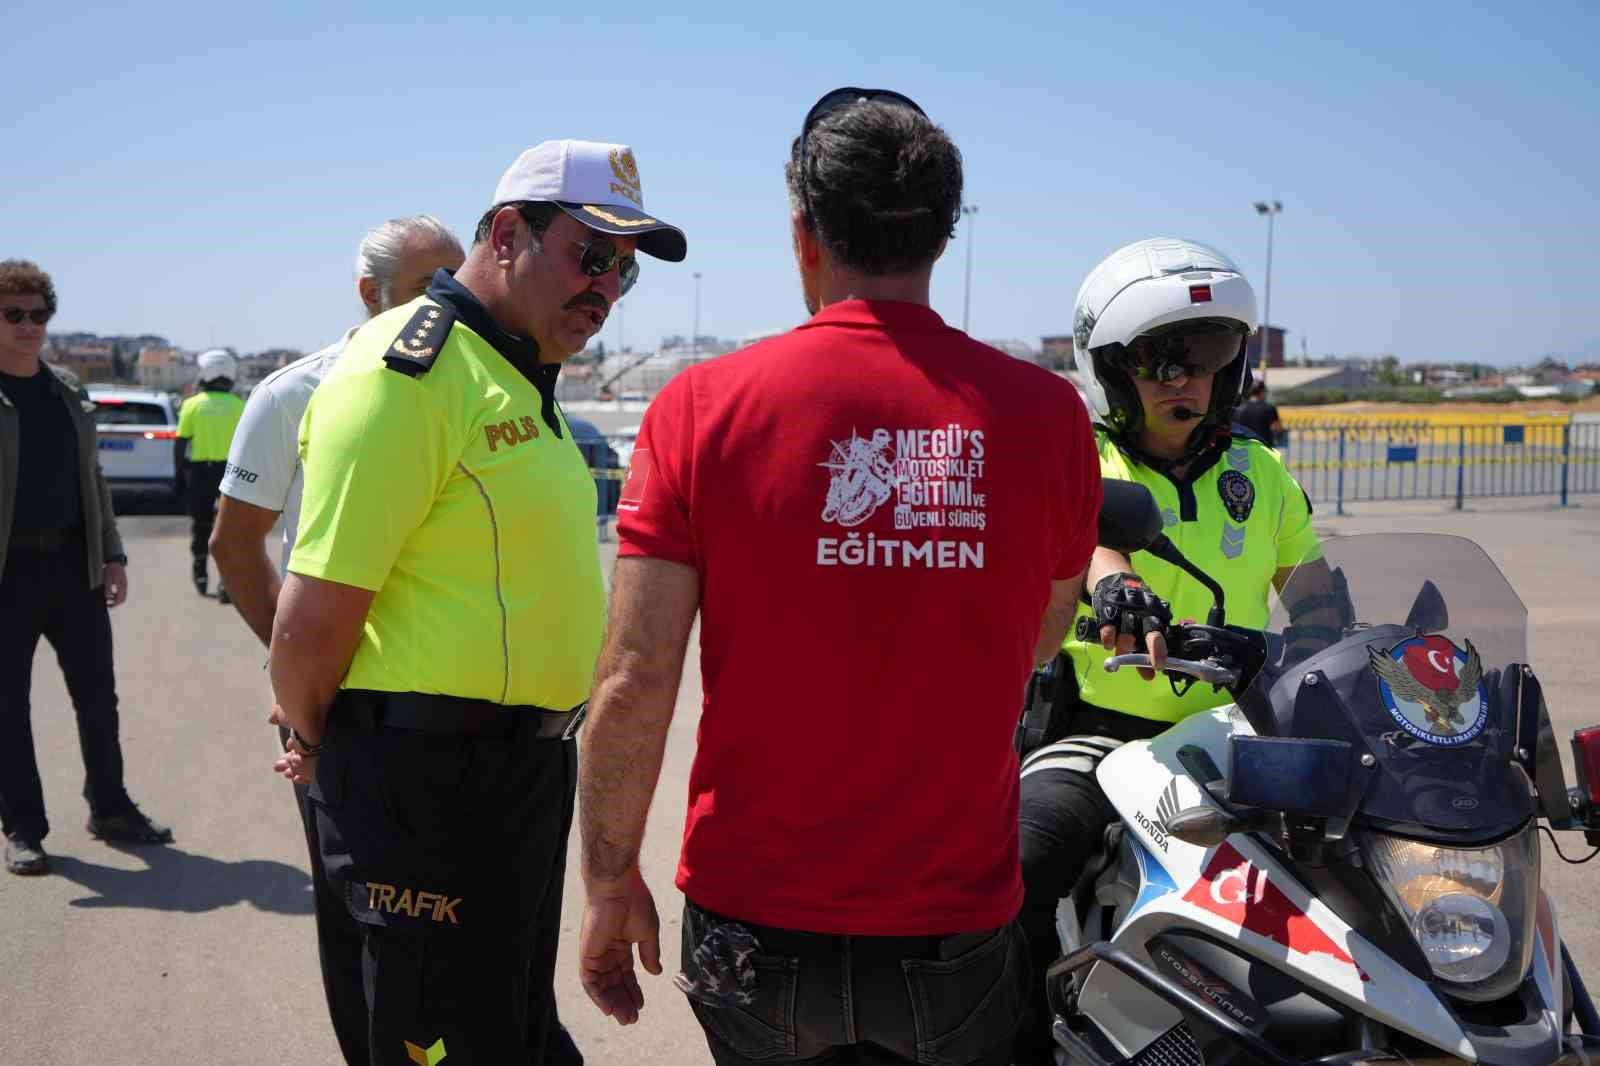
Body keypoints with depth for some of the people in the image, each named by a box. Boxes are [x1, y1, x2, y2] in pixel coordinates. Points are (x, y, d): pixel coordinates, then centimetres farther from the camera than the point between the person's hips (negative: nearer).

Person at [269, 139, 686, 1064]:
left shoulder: (520, 379, 14)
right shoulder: (407, 371, -18)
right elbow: (316, 615, -21)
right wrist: (320, 744, -4)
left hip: (531, 769, 9)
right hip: (429, 779, -9)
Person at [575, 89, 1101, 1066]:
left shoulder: (705, 407, -12)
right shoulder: (1048, 413, -7)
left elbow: (633, 682, -12)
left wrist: (610, 879, 1)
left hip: (757, 926, 0)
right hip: (957, 925, 1)